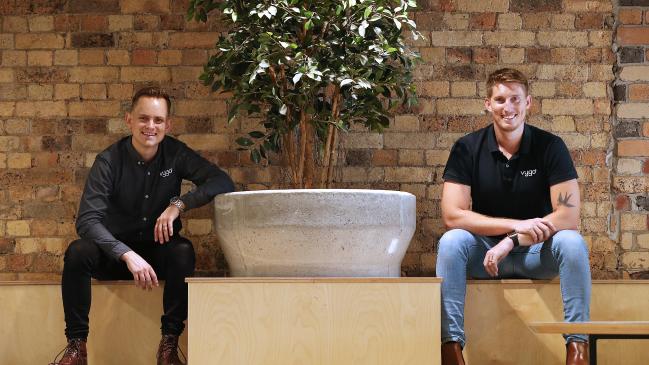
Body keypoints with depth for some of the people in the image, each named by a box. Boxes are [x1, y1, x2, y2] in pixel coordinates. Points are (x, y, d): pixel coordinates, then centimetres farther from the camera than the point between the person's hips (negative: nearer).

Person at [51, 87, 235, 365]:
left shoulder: (175, 154, -6)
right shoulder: (109, 162, -13)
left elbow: (223, 182, -15)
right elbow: (87, 220, -23)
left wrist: (179, 204, -28)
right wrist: (128, 255, -36)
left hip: (158, 251, 1)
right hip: (115, 252, -1)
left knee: (183, 252, -32)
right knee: (77, 252, -31)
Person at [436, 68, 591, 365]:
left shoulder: (550, 146, -9)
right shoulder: (467, 149, -7)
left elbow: (568, 216, -17)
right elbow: (452, 215, -17)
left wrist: (512, 242, -25)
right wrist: (516, 225, -25)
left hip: (537, 252, 0)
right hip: (485, 252, 0)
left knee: (572, 242, -30)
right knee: (451, 241, -30)